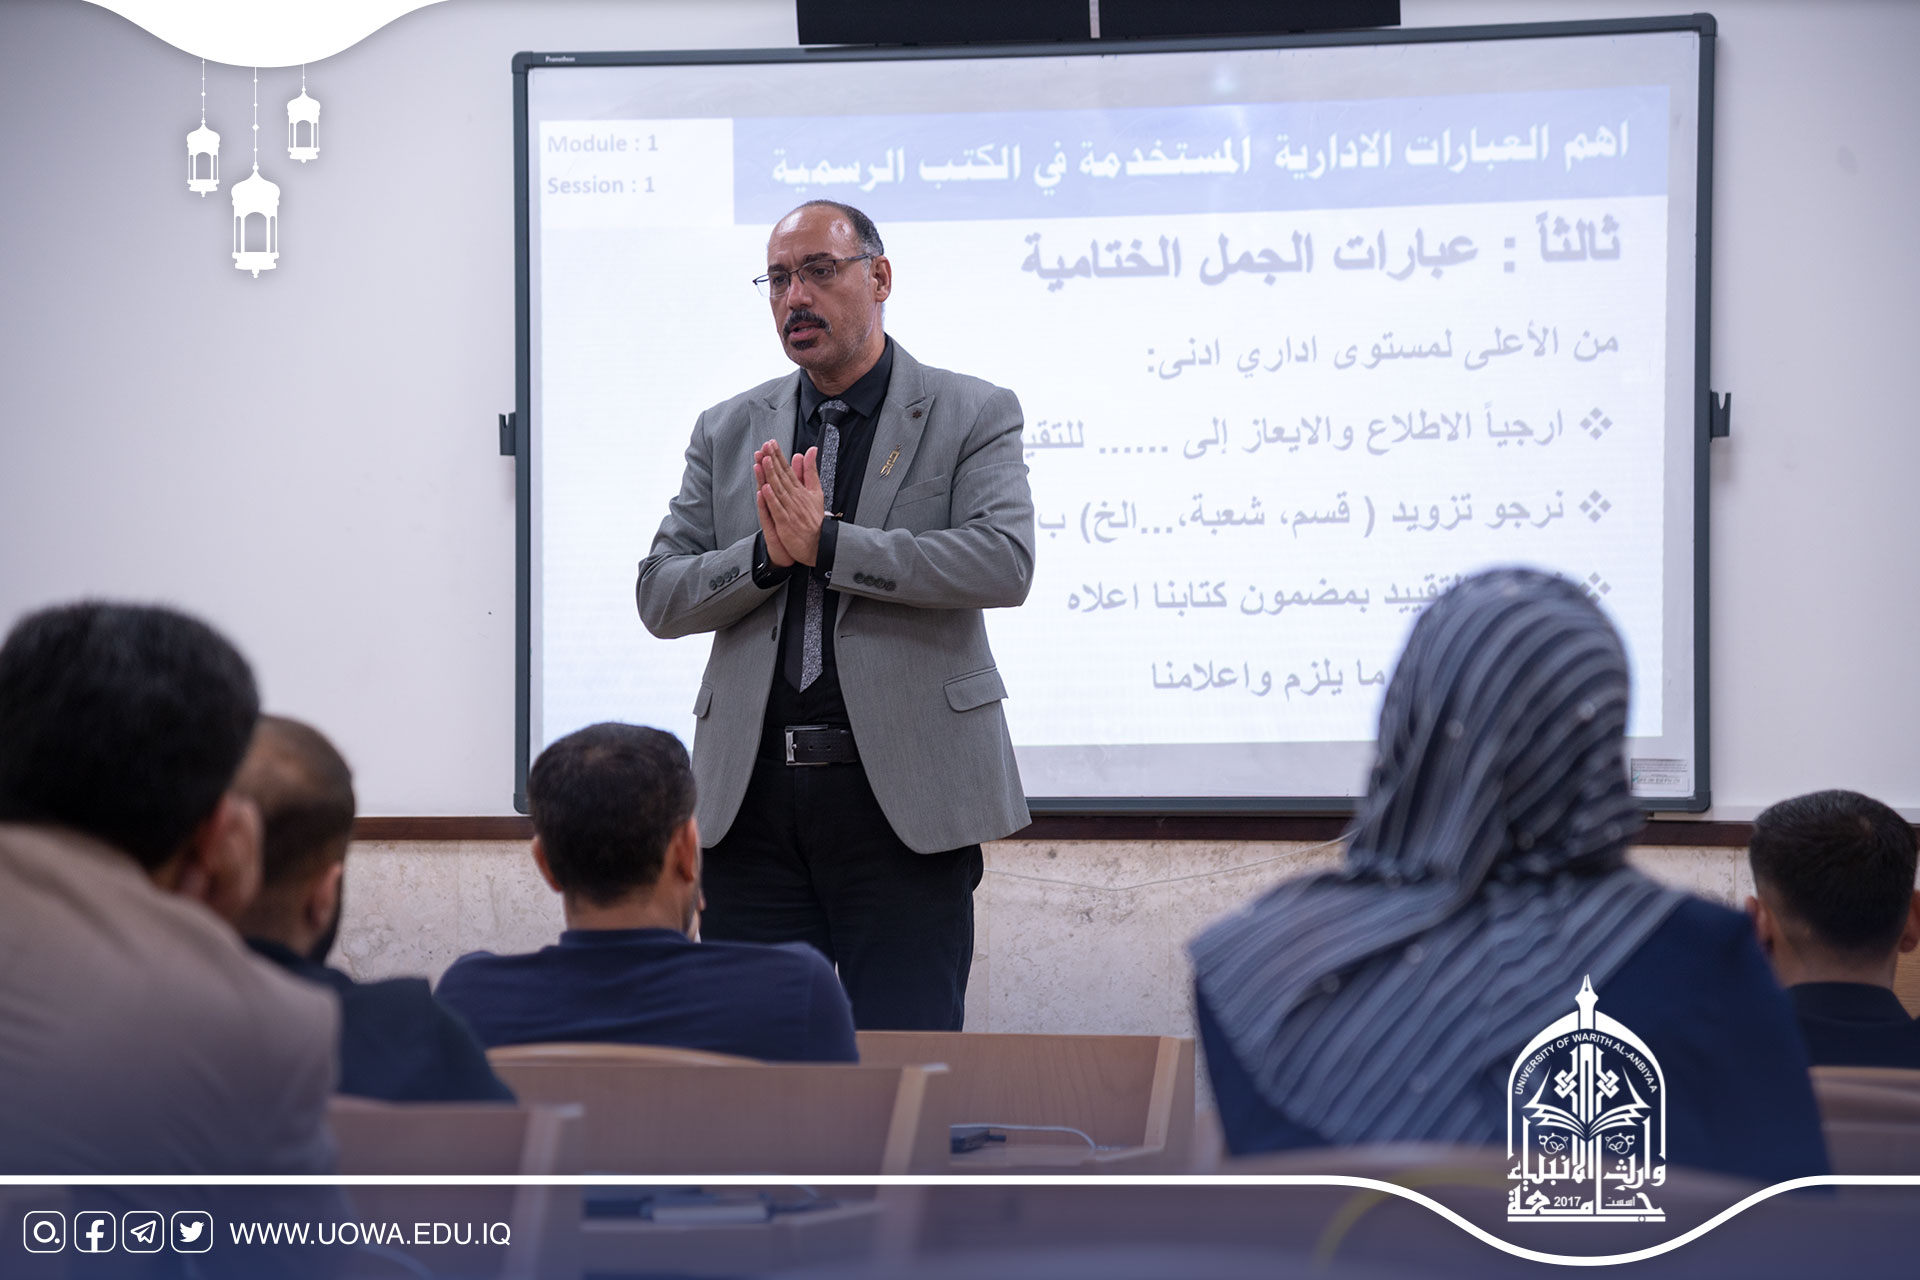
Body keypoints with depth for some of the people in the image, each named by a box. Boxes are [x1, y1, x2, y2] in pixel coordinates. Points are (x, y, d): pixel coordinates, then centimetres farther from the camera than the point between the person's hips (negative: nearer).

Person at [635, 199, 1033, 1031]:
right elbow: (659, 596, 8)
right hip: (752, 799, 4)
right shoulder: (729, 432, 14)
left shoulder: (972, 416, 3)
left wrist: (826, 543, -16)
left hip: (903, 800, -3)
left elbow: (1005, 563, -13)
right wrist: (765, 555, -12)